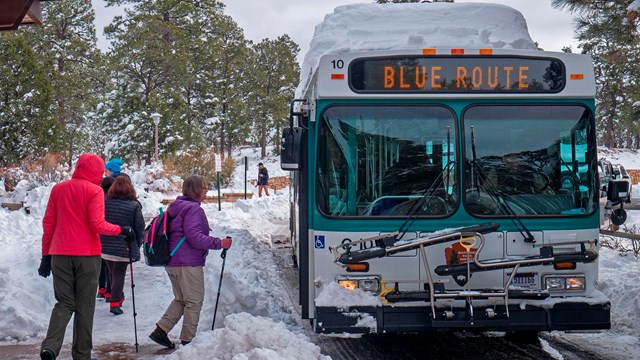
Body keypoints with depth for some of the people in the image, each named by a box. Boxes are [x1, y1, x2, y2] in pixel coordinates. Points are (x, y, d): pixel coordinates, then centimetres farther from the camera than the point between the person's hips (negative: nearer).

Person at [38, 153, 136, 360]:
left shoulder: (58, 189, 8)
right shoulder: (94, 190, -7)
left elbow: (47, 224, 9)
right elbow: (97, 225, -15)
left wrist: (46, 255, 14)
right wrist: (121, 230, 0)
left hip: (60, 255, 4)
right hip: (87, 255, -4)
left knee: (64, 303, 10)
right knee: (85, 306, 7)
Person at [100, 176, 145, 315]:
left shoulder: (105, 203, -2)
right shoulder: (134, 206, -10)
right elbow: (139, 228, -7)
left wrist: (102, 240, 15)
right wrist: (138, 244, 7)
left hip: (106, 246, 3)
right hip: (125, 247, -3)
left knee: (112, 272, 19)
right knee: (119, 274, 3)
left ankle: (118, 297, 32)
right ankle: (115, 302, -2)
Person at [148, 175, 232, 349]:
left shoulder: (176, 207, 16)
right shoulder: (193, 209, -15)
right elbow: (194, 237, -23)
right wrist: (219, 243, -20)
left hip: (172, 262, 10)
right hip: (188, 263, -10)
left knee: (180, 299, 20)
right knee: (194, 301, 1)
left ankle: (160, 330, 11)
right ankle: (187, 339, 4)